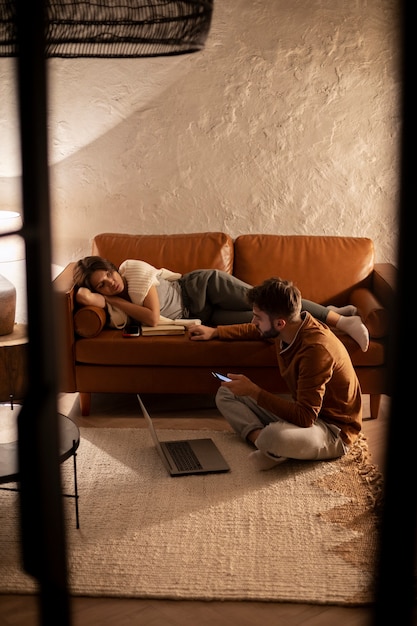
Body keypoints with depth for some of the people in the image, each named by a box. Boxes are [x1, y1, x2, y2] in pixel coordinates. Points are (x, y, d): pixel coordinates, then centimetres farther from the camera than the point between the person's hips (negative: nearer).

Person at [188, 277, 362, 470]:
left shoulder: (316, 349, -31)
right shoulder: (287, 329, -5)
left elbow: (305, 418, -33)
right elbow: (254, 330, 22)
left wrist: (254, 391, -29)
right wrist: (215, 332, 24)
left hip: (333, 430, -9)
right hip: (306, 411, 9)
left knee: (275, 436, -43)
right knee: (225, 394, 5)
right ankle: (259, 436, -16)